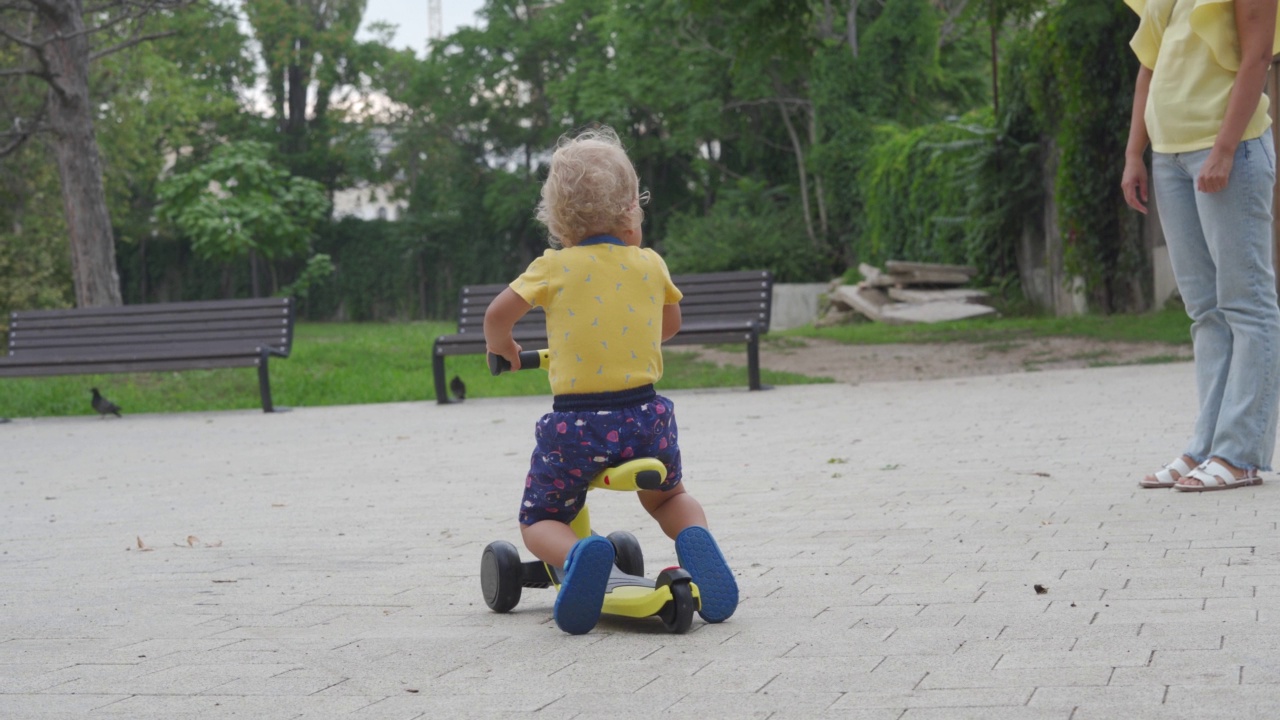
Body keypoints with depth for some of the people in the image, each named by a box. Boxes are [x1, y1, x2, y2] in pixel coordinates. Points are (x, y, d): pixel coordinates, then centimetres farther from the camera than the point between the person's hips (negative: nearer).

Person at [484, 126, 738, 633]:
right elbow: (670, 325, 22)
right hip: (645, 416, 3)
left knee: (539, 520, 14)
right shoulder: (650, 264, 6)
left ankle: (576, 554, -21)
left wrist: (502, 347, 14)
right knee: (669, 497, 30)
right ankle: (694, 536, -6)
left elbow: (498, 314, -8)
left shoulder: (554, 267, -2)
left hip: (575, 424, -2)